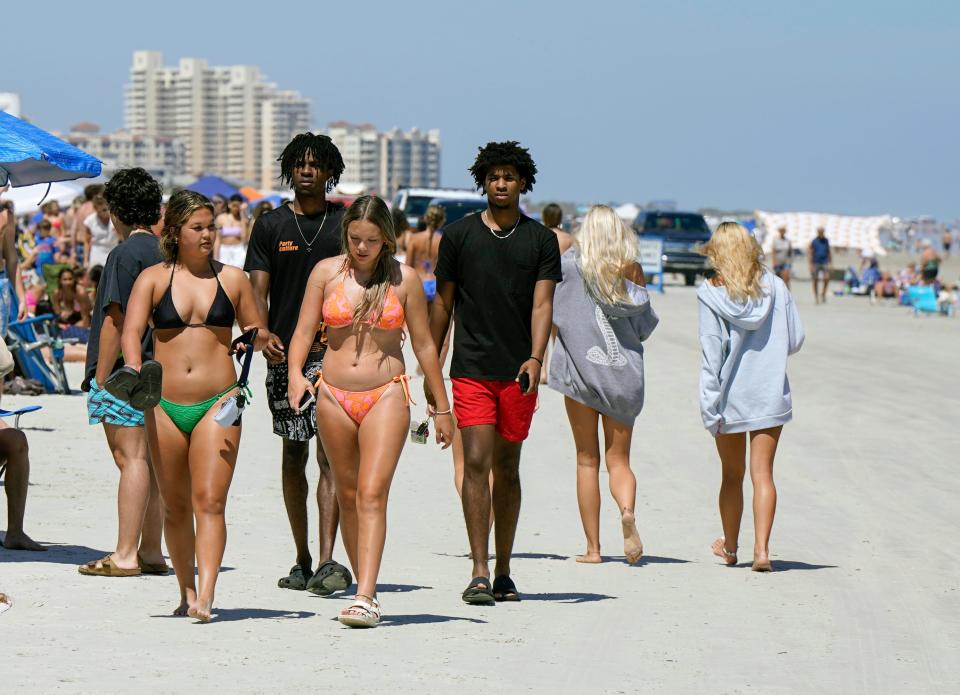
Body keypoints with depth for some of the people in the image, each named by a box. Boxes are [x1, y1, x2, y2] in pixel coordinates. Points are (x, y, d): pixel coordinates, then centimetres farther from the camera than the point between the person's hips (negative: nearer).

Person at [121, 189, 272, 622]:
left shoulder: (232, 279, 7)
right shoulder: (153, 279, 4)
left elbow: (260, 332, 17)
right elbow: (132, 331, -6)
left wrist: (256, 338, -7)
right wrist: (135, 370, -24)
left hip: (218, 403, -1)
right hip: (164, 406, 1)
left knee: (209, 501, -12)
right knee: (175, 506, 9)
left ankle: (205, 596, -20)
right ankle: (186, 591, 23)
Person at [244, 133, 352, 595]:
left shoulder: (346, 223, 7)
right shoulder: (271, 224, 9)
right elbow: (258, 287, 3)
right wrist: (263, 334, -15)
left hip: (334, 351, -2)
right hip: (285, 352, 2)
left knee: (330, 454, -12)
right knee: (293, 456, 9)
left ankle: (327, 561, -19)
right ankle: (303, 560, 19)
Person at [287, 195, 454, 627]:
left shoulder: (404, 279, 0)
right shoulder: (326, 273, 3)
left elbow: (423, 344, 6)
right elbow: (304, 332, 2)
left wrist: (442, 407, 8)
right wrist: (296, 373, -18)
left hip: (386, 395, -3)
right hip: (334, 395, 3)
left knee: (372, 494, -14)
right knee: (348, 495, 9)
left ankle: (366, 599, -21)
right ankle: (364, 588, 22)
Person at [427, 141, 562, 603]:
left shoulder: (541, 240, 6)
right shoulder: (458, 235, 5)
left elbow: (542, 305, -2)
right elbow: (443, 304, 11)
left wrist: (535, 358, -18)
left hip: (518, 372, 1)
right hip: (471, 369, -1)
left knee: (507, 468, 8)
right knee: (476, 462, -12)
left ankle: (503, 573, 17)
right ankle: (479, 574, -15)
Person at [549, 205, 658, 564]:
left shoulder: (569, 264, -3)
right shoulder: (632, 269, 1)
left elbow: (552, 314, -6)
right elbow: (645, 326, 5)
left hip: (582, 369, -1)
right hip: (625, 371, 1)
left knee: (587, 460, 7)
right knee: (619, 459, 8)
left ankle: (593, 546, 5)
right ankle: (628, 511, -23)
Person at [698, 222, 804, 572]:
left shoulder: (712, 294, -9)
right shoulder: (775, 287, -2)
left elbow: (711, 352, -12)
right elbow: (795, 339, 0)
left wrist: (709, 403, -10)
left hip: (731, 396, -1)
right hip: (771, 394, 1)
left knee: (732, 475, 14)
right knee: (763, 473, 1)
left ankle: (730, 548, 29)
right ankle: (762, 549, -12)